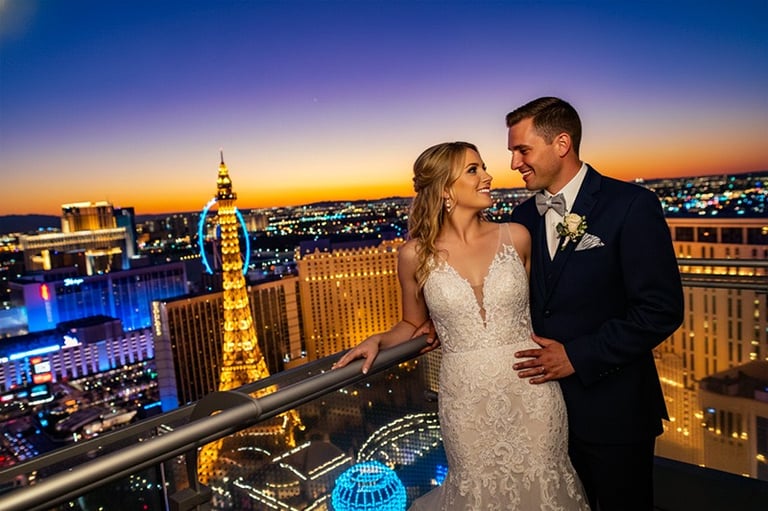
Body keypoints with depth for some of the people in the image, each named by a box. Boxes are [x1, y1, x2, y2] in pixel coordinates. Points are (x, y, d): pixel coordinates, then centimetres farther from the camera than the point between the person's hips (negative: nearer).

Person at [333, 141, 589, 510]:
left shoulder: (516, 237, -2)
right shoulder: (416, 254, -6)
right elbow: (413, 324, 8)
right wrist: (378, 341, -8)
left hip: (530, 388, 2)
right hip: (467, 395, -1)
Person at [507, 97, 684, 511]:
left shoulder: (631, 205, -13)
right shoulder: (523, 217, 4)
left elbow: (661, 310, -17)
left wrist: (577, 356, -18)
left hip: (611, 408, -4)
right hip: (544, 402, 5)